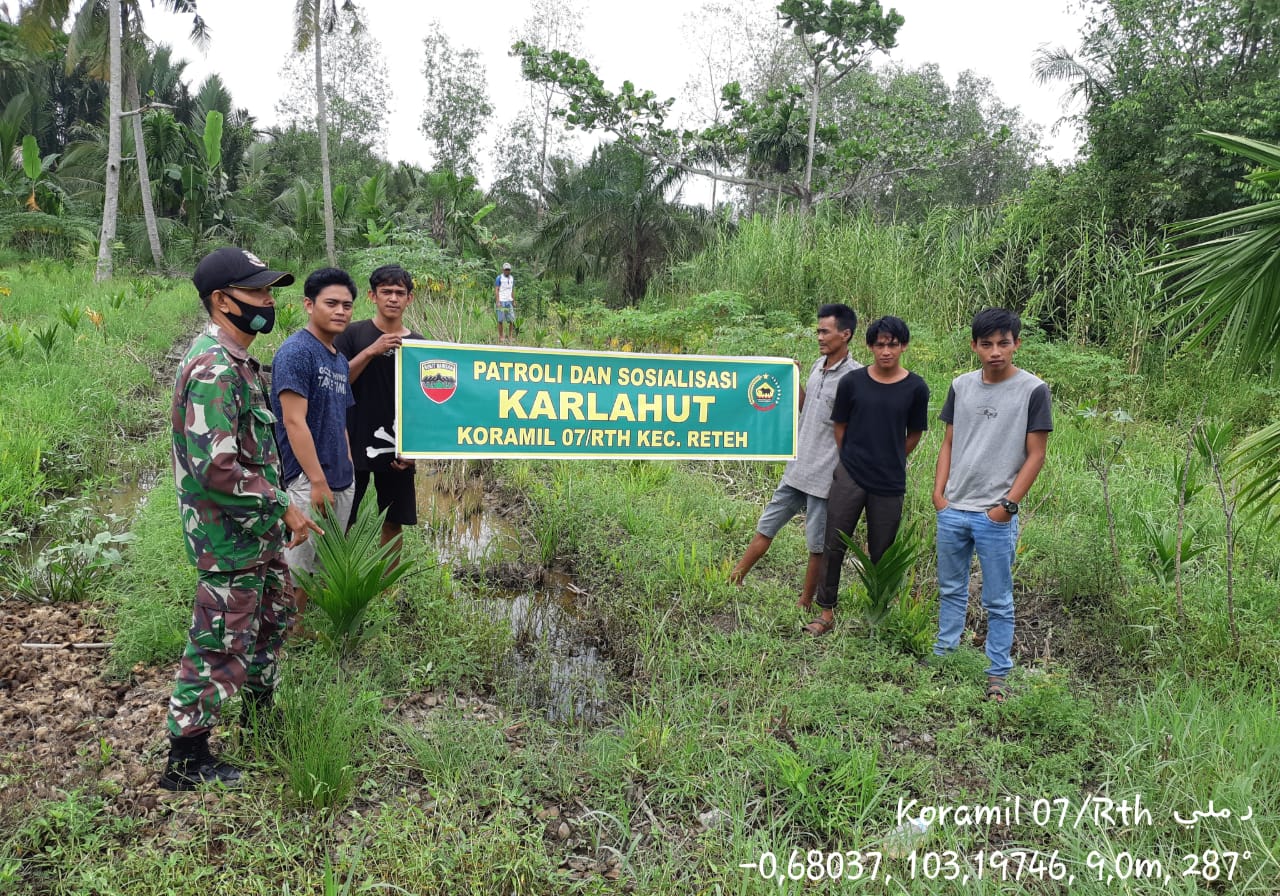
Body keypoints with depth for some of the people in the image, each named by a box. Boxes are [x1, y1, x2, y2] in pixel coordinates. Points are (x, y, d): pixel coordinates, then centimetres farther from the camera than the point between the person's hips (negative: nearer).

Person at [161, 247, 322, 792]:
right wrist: (282, 506, -22)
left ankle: (260, 711, 44)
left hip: (258, 529, 10)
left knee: (273, 614, 24)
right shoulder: (213, 368, -24)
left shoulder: (235, 360, 9)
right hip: (229, 538, -10)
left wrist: (276, 508, 18)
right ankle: (185, 760, 17)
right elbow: (217, 467, -30)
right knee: (220, 644, 2)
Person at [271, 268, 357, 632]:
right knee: (298, 567, 1)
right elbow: (294, 421, -19)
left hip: (341, 482, 9)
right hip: (306, 482, -9)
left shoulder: (339, 359, 13)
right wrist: (319, 481, -20)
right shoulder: (295, 352, -13)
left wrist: (348, 471, 15)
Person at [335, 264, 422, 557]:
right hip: (355, 445, -2)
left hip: (398, 449, 2)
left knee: (393, 522, 9)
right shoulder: (353, 334, -1)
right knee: (341, 522, 2)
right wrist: (371, 351, -19)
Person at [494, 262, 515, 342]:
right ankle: (501, 337, 5)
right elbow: (496, 290, -8)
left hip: (509, 301, 5)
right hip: (501, 301, -5)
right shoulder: (499, 278, -5)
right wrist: (497, 302, -15)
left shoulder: (512, 278, 12)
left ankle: (510, 336, 8)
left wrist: (514, 301, 12)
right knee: (500, 320, 0)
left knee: (511, 319, 0)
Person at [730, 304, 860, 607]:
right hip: (797, 469, 7)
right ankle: (733, 581, 25)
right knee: (766, 526, 14)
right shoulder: (818, 365, 7)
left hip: (824, 477, -7)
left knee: (818, 545, 8)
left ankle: (805, 603, 23)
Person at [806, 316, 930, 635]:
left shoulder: (915, 388, -3)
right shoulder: (852, 382, -3)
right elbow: (839, 426, 8)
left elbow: (914, 434, 8)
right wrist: (854, 460, 12)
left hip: (889, 484, 0)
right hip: (849, 477, 0)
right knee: (834, 546, 2)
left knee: (881, 553, 9)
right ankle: (827, 612, 13)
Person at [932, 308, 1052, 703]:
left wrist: (1007, 505, -11)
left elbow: (1035, 455, -6)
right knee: (951, 590, 16)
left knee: (998, 601, 5)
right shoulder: (961, 386, 6)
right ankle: (943, 656, 29)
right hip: (952, 511, 4)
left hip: (996, 517, -4)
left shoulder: (1033, 390, -7)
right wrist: (938, 492, 4)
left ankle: (997, 675, 15)